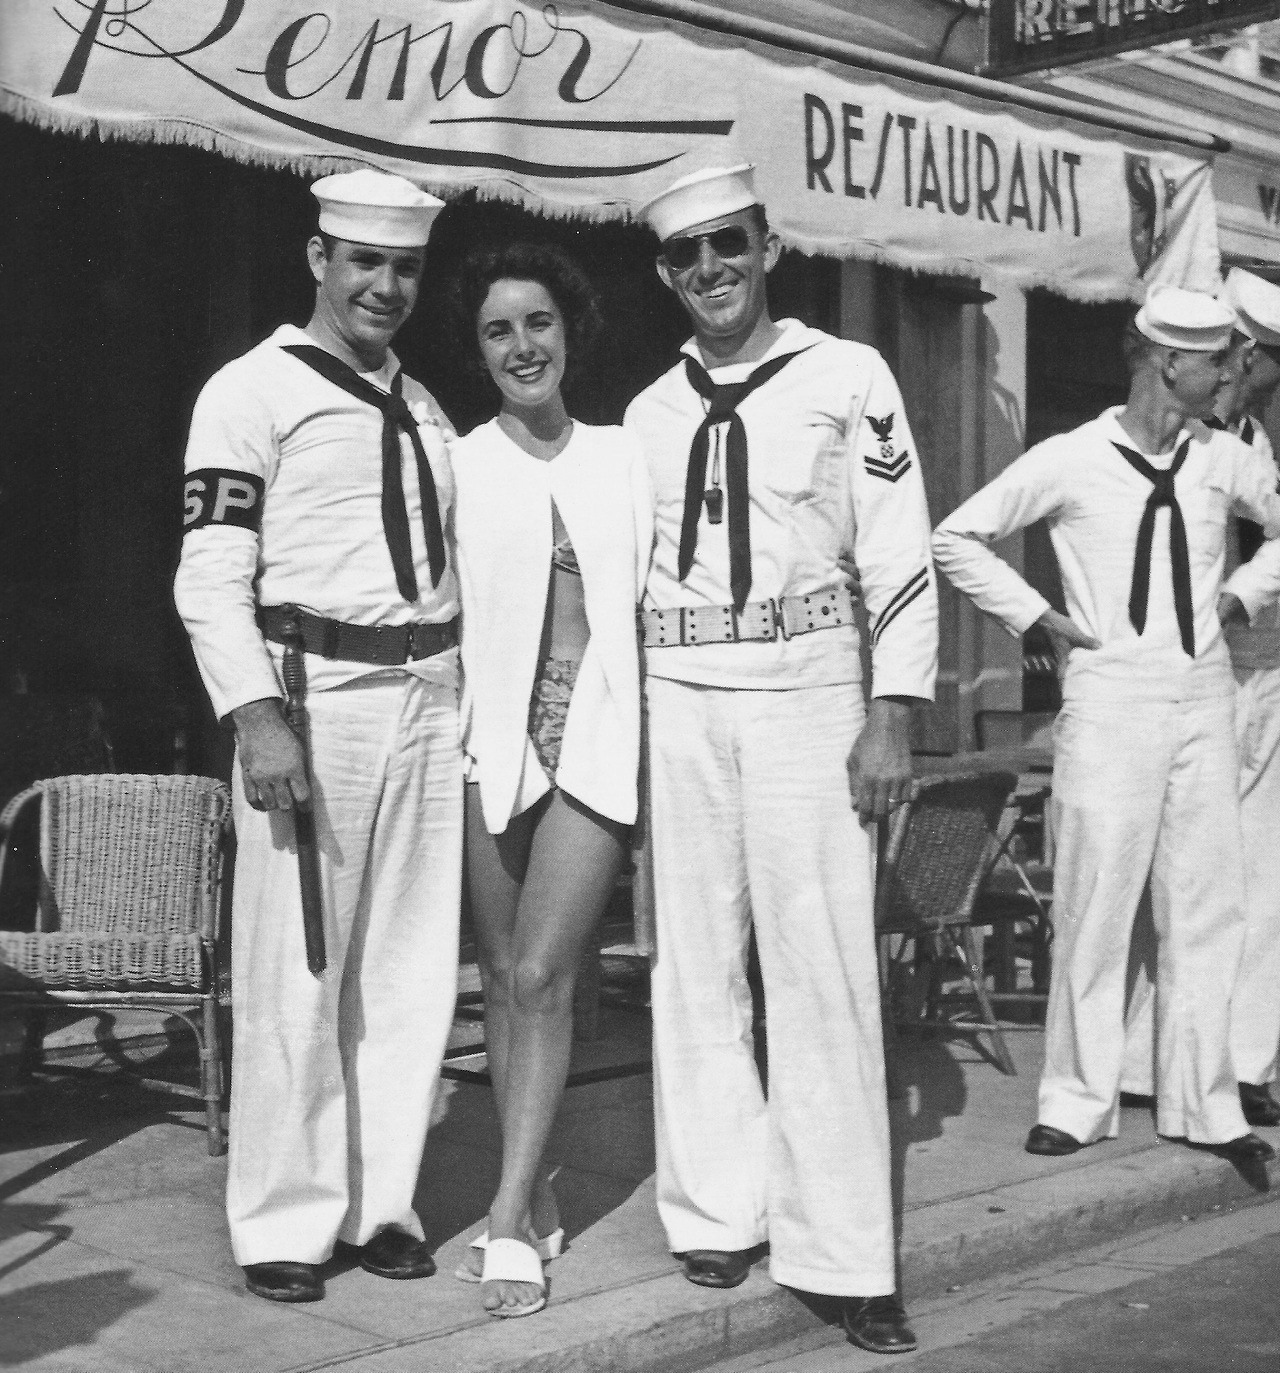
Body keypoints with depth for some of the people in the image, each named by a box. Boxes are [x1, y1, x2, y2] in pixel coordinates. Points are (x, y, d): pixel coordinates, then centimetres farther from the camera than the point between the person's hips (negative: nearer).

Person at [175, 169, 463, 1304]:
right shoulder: (255, 390, -2)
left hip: (428, 701, 6)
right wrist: (257, 720, -19)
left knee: (412, 974, 8)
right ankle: (285, 1222, 9)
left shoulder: (423, 410, 19)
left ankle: (381, 1203, 19)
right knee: (296, 976, -3)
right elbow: (211, 576, -9)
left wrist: (460, 707, 13)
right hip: (312, 697, -6)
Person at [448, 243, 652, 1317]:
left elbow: (648, 603, 13)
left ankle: (508, 1220, -6)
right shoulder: (454, 467, 4)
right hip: (491, 737, 1)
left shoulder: (623, 458, 10)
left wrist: (654, 740, 6)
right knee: (504, 979, 7)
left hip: (595, 737, 0)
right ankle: (534, 1201, 19)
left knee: (541, 977, -9)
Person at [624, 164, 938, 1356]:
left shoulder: (847, 378, 0)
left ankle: (844, 1257, 3)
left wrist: (892, 715, -9)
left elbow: (900, 557, -3)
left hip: (806, 693, -4)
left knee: (822, 970, -4)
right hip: (677, 705, 4)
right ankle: (719, 1213, 19)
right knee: (696, 966, 7)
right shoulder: (648, 412, 12)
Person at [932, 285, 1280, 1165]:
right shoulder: (1070, 461, -3)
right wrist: (1037, 615, -2)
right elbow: (957, 540, 2)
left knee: (1208, 909, 5)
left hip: (1205, 699, 4)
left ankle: (1203, 1104, 15)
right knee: (1096, 903, -2)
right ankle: (1079, 1102, 10)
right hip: (1110, 701, -4)